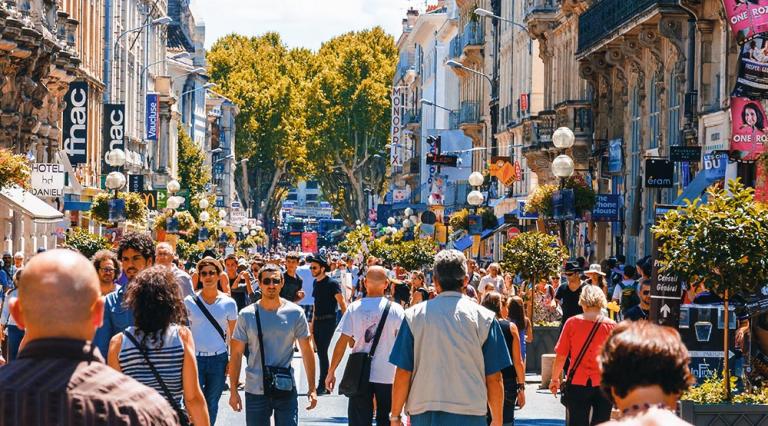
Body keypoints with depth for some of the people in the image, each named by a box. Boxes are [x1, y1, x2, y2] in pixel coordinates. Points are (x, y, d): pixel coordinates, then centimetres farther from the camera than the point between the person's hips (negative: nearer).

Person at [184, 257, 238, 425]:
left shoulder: (228, 303, 1)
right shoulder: (189, 302, -2)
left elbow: (232, 336, 6)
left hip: (219, 359, 1)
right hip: (195, 358, -1)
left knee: (212, 403, 10)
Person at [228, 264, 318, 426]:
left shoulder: (295, 313, -2)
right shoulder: (246, 315, -2)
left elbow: (306, 351, 2)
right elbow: (236, 354, 2)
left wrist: (312, 388, -1)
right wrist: (233, 391, -1)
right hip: (255, 391, 0)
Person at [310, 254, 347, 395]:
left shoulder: (332, 283, -11)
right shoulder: (316, 283, 12)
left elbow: (341, 303, -15)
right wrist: (313, 323, 19)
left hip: (328, 321, -8)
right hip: (318, 321, 8)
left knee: (323, 352, -11)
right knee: (321, 352, 9)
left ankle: (322, 385, -8)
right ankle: (324, 386, 16)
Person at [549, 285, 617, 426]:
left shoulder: (572, 323, -5)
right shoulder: (611, 326, -5)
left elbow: (561, 355, -2)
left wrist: (555, 379, 11)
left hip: (577, 384, 0)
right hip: (604, 384, 0)